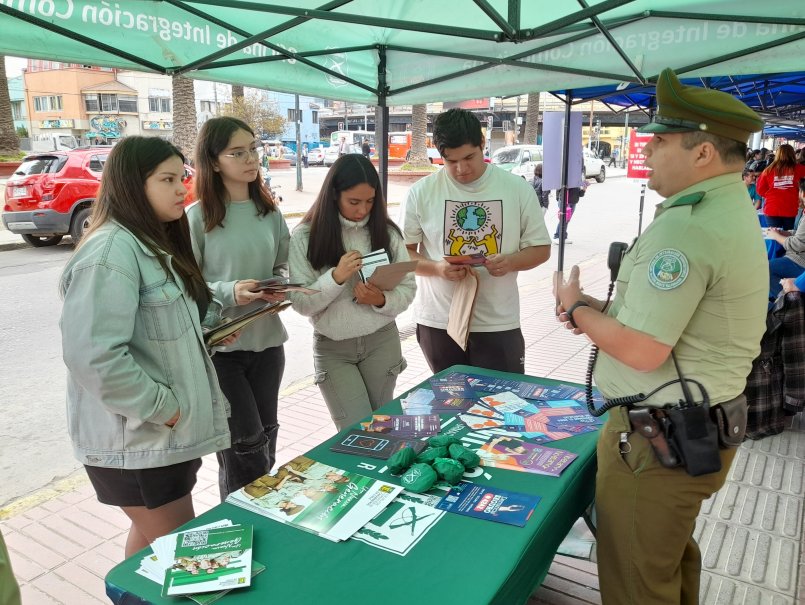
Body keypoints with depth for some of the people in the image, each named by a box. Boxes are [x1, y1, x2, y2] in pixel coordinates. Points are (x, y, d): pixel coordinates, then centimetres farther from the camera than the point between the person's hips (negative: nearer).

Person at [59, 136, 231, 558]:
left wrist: (207, 333, 4)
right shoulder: (111, 250, -21)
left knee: (153, 538, 23)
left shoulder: (157, 243, 10)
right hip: (136, 436, -9)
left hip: (166, 430, 9)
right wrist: (160, 407, -20)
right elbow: (93, 355, -28)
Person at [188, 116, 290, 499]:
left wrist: (281, 287, -8)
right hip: (218, 345, -5)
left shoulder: (270, 212, 5)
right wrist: (228, 293, -24)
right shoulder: (197, 217, -11)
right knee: (246, 444, 0)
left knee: (266, 436, 17)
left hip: (266, 340, 5)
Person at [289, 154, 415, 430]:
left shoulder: (386, 232, -2)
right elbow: (301, 303, -10)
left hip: (382, 341, 2)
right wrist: (336, 277, -24)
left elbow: (408, 288, 1)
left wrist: (382, 300, -19)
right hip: (332, 348, -2)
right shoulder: (306, 236, -8)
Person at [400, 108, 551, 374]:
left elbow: (541, 248, 5)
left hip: (499, 323, 0)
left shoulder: (518, 189, -1)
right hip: (438, 322, 0)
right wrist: (437, 268, -18)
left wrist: (510, 262, -16)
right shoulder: (420, 192, -2)